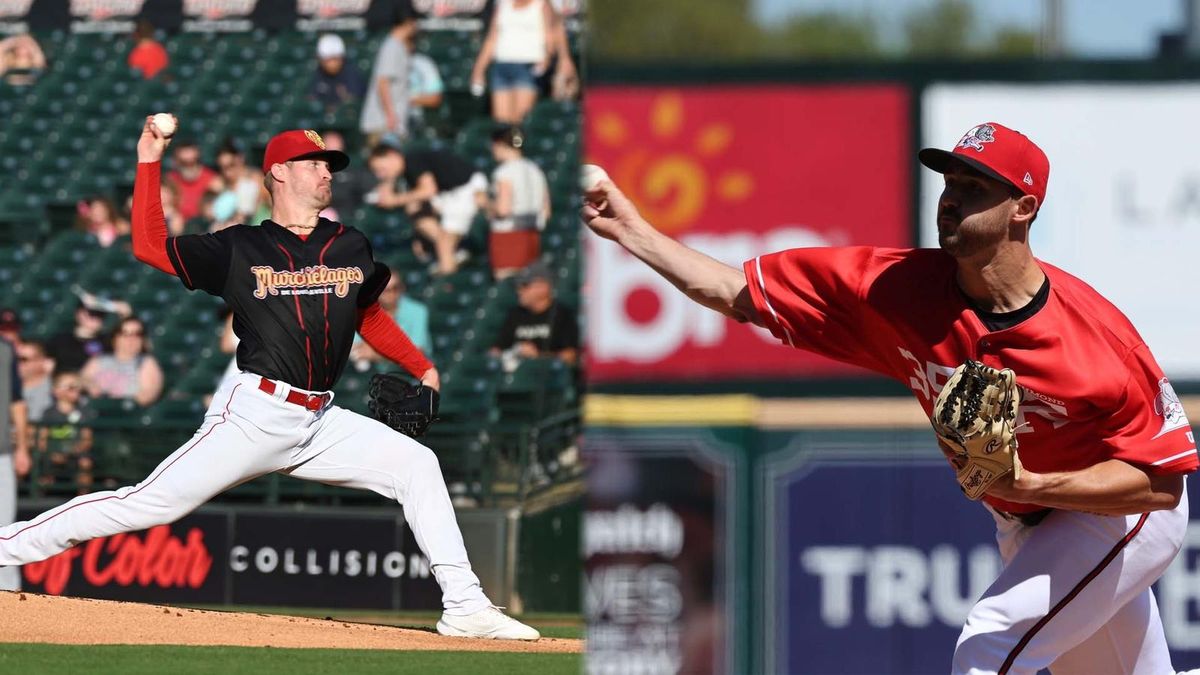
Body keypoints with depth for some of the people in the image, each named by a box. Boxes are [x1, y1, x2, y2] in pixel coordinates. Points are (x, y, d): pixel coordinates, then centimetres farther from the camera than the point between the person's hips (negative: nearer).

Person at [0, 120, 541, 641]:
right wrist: (148, 163, -3)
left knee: (416, 464, -6)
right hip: (254, 416, -5)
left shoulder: (350, 247, 14)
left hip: (321, 423, 5)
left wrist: (423, 369, 22)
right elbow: (149, 247, 0)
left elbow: (369, 316, 29)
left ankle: (464, 606, -4)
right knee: (149, 504, -13)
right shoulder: (239, 249, 2)